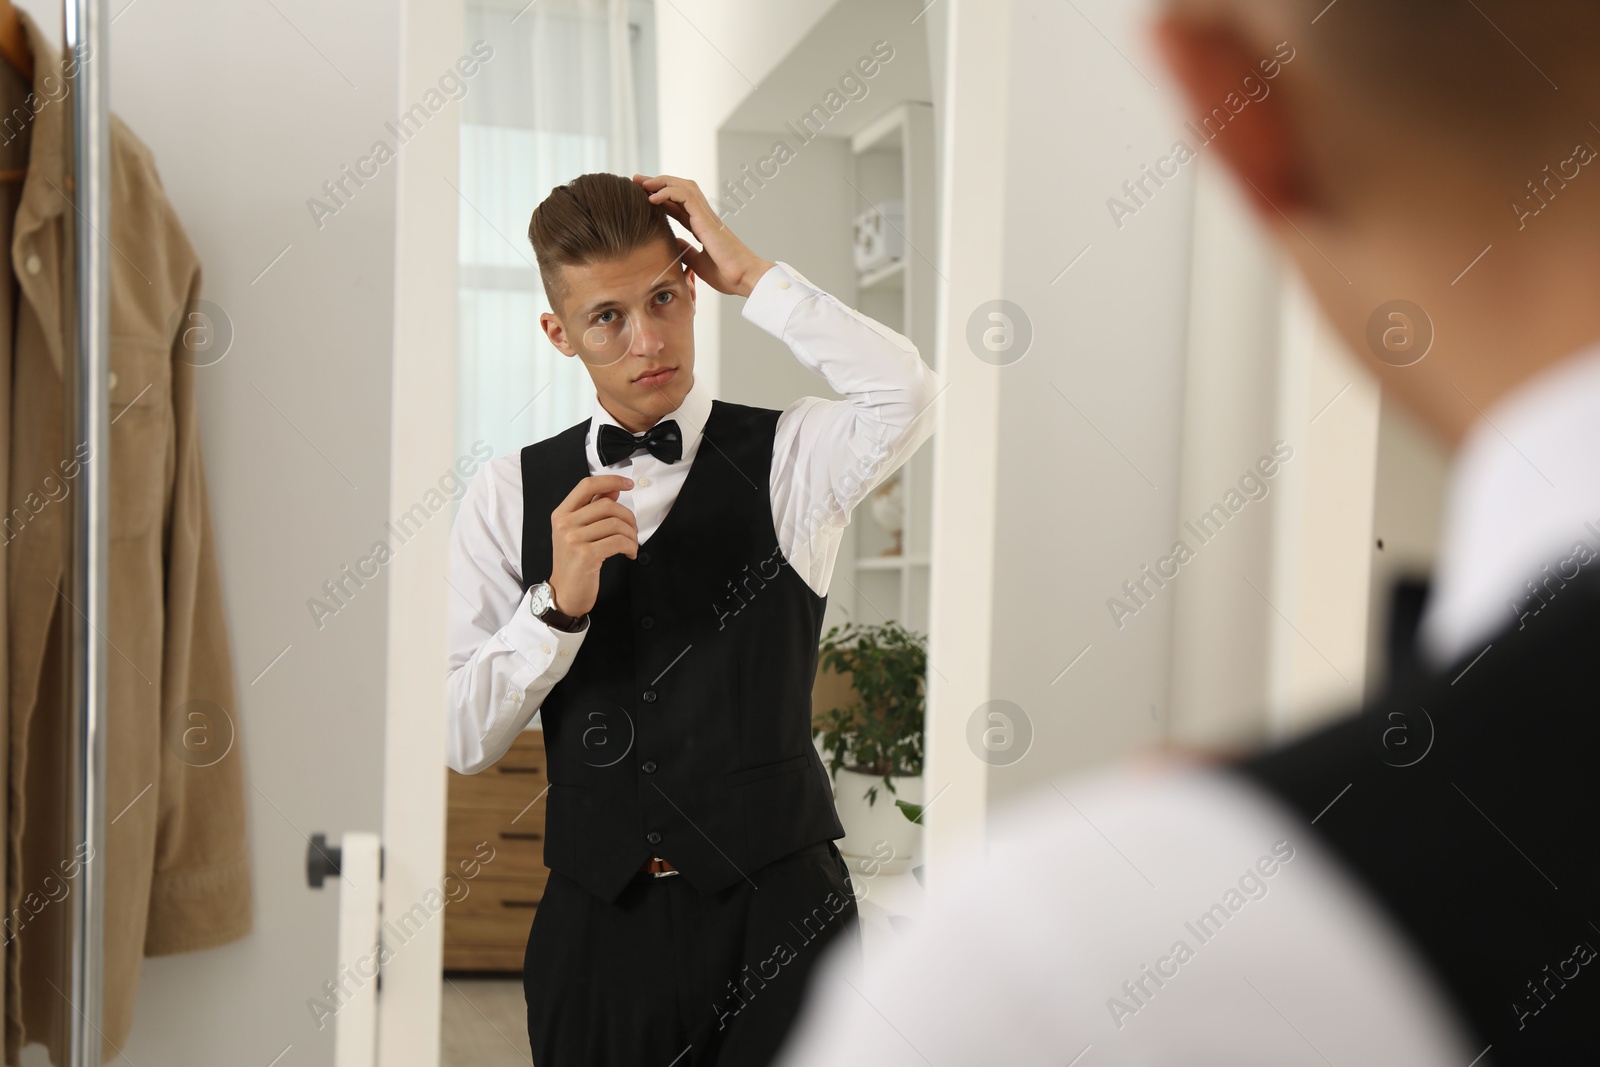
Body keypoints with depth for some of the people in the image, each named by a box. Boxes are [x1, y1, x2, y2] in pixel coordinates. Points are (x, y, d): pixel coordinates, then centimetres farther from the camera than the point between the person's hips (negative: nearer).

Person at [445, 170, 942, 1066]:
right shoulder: (509, 494, 1)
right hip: (596, 918, 2)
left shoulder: (790, 458, -4)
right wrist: (558, 604, -19)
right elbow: (464, 741, -2)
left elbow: (907, 395, -27)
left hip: (776, 906, -2)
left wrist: (750, 273, -16)